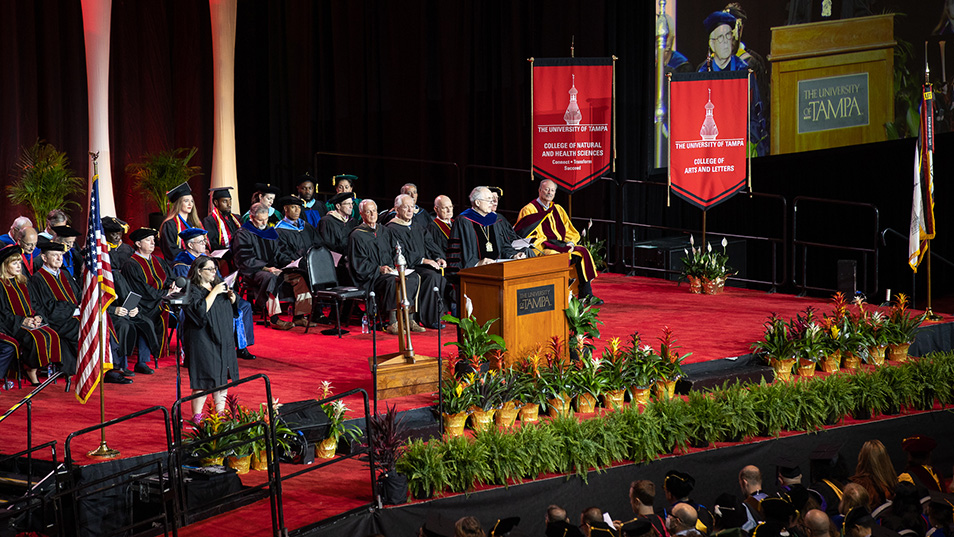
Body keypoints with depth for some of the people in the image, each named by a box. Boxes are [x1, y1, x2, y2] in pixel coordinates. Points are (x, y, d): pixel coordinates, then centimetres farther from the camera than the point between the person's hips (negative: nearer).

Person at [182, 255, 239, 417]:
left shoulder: (218, 285, 13)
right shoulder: (192, 290, -10)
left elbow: (231, 310, 22)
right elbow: (200, 310, -25)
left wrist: (231, 298, 0)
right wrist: (214, 293, -21)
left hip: (222, 340, 8)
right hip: (203, 341, -8)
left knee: (222, 378, 9)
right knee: (203, 382, -8)